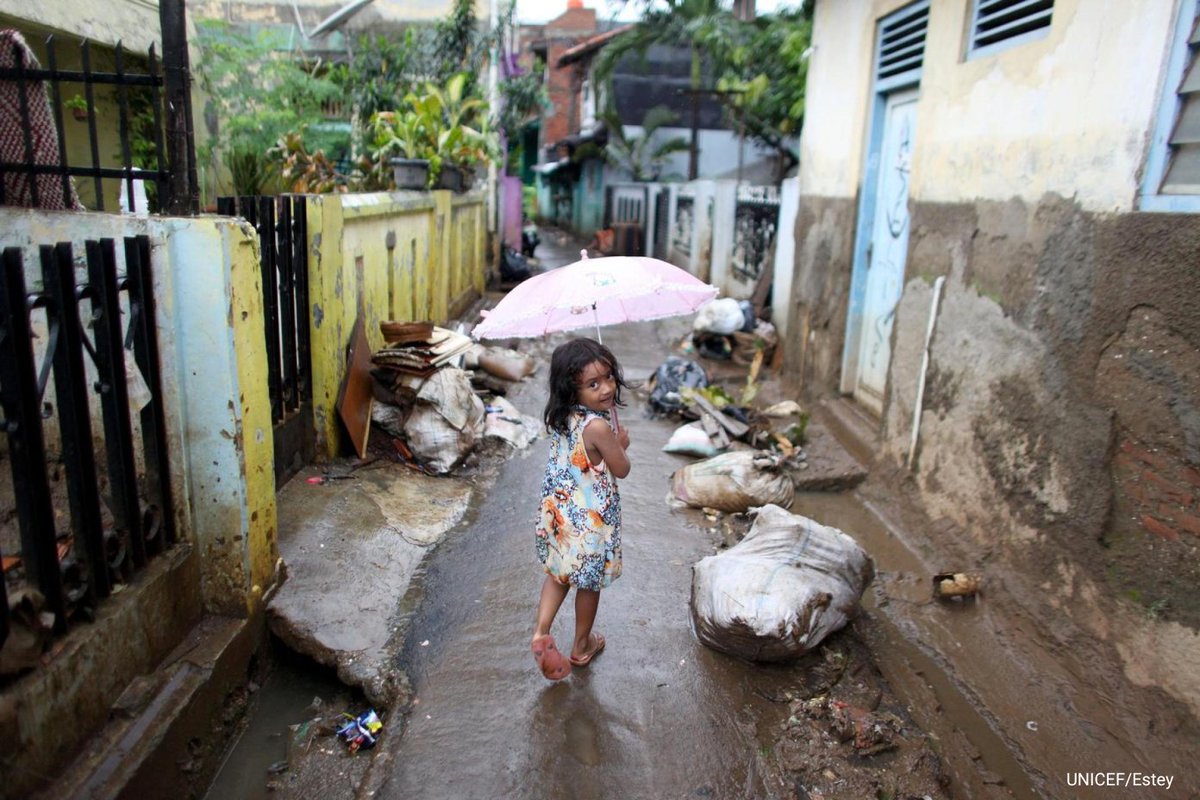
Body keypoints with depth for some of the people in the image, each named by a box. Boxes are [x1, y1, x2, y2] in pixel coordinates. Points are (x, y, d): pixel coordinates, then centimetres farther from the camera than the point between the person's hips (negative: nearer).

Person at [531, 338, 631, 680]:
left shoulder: (560, 417, -6)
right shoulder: (598, 426, -30)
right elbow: (622, 469, -15)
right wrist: (621, 443, 2)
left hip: (557, 508, 6)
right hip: (591, 518, -6)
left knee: (558, 572, 26)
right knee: (590, 583, 18)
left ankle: (541, 631, 13)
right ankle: (582, 645, 36)